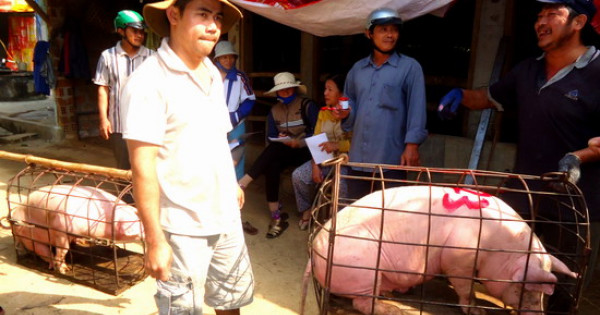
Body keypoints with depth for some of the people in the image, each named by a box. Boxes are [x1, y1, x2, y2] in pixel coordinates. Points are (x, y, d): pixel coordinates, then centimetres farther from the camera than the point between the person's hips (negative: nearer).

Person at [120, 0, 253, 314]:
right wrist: (155, 240, -20)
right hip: (183, 229, -7)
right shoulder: (149, 81, -17)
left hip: (227, 217, 7)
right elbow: (143, 167, -20)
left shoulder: (213, 74, 7)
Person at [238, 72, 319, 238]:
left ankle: (242, 183, -29)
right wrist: (280, 139, -12)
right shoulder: (274, 111, 11)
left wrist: (298, 142, -24)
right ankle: (276, 217, -23)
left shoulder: (307, 106, -4)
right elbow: (271, 138, 10)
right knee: (271, 167, -29)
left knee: (274, 150, -33)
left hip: (304, 151, -4)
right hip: (282, 152, 4)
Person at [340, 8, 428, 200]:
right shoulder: (357, 69, 13)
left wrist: (412, 145, -17)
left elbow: (417, 108, -8)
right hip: (358, 157, 5)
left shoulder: (410, 67, -1)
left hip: (392, 158, -4)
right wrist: (345, 112, -4)